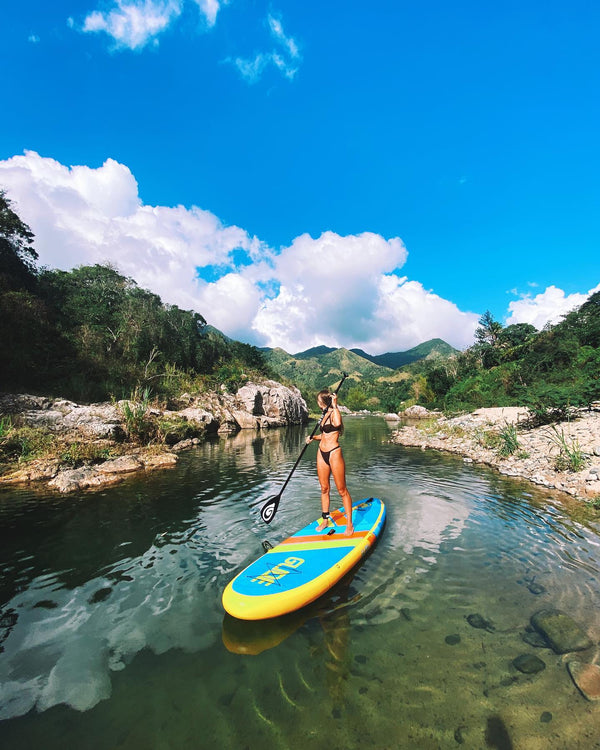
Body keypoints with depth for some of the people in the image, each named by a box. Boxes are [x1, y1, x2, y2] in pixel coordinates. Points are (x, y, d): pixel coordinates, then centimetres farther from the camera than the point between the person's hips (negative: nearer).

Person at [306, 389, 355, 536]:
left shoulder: (334, 412, -13)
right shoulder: (325, 414, 13)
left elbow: (337, 424, -37)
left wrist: (335, 405, -28)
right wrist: (313, 437, 8)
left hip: (334, 453, -9)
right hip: (321, 453, 9)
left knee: (342, 490, 1)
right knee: (324, 488, 15)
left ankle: (349, 524, 12)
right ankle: (325, 519, 28)